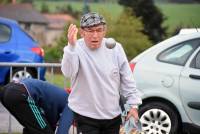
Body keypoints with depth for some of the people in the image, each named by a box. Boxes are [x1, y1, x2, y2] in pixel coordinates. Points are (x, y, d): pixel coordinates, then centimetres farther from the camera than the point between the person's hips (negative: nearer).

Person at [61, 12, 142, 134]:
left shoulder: (115, 48, -4)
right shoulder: (76, 49, -14)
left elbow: (127, 79, 5)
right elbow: (68, 72, -33)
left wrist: (133, 104, 2)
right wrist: (71, 46, -46)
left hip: (113, 115, 4)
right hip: (86, 116, -4)